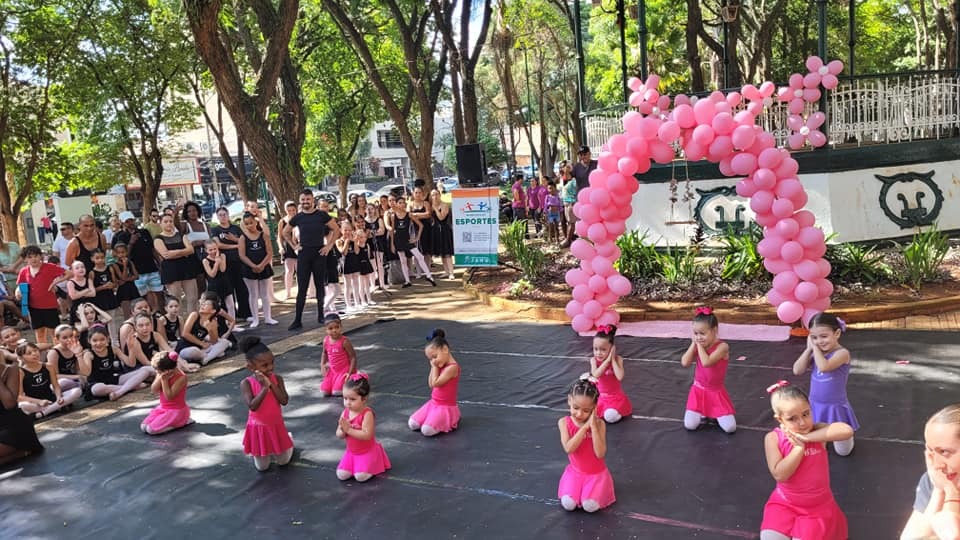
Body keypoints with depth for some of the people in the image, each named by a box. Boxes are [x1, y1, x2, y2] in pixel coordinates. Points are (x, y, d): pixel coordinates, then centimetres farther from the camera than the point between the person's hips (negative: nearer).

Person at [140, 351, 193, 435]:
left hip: (176, 410, -8)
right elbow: (153, 390, -7)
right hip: (163, 408, 8)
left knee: (151, 429, -19)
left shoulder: (181, 378, -23)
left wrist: (164, 380, -24)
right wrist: (160, 378, -20)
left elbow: (169, 396, -25)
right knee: (143, 427, -3)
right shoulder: (161, 374, -2)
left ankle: (182, 422, -2)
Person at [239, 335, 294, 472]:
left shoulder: (277, 379, -11)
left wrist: (271, 384, -26)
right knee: (262, 467, 12)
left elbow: (284, 401, -19)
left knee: (283, 461, 17)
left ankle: (289, 439, 45)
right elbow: (252, 406, -28)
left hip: (276, 426, 1)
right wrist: (264, 387, -31)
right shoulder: (246, 383, -19)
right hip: (258, 428, -1)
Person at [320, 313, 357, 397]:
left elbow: (353, 357, -17)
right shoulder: (326, 340, -3)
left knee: (337, 392, -18)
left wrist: (350, 373, -20)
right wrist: (322, 367, 5)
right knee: (324, 391, -4)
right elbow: (324, 353, 16)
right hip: (332, 370, 6)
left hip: (345, 370, -6)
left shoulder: (344, 341, -21)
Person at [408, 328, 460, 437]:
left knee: (427, 430, -22)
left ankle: (451, 420, 0)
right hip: (433, 404, 9)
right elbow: (431, 384, 9)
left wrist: (435, 367, -11)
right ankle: (438, 419, 15)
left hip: (445, 407, -9)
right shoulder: (441, 366, 8)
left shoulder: (452, 367, -22)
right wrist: (433, 367, 1)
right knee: (412, 424, 0)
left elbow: (435, 383, -21)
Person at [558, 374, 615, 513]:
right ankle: (578, 488, 11)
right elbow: (569, 448, -26)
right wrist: (585, 427, -27)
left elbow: (600, 453, -23)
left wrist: (593, 426, -28)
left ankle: (593, 490, 11)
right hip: (575, 472, 1)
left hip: (597, 473, -1)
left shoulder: (599, 424, -14)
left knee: (590, 506, -21)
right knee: (568, 504, -21)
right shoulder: (564, 422, -11)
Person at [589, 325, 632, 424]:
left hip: (615, 396, -3)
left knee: (611, 416, -28)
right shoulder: (594, 360, -9)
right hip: (599, 395, 3)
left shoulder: (617, 359, -13)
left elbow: (619, 377, -28)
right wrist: (607, 360, -28)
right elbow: (596, 375, -28)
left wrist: (612, 359, -23)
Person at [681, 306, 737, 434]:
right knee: (689, 425, -10)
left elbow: (706, 362, -32)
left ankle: (715, 414, 19)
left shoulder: (722, 346, -19)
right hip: (698, 390, 3)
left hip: (716, 392, -3)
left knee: (730, 428, -11)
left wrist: (699, 345, -22)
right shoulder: (697, 346, -3)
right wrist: (693, 344, -14)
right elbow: (685, 363, -15)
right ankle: (703, 412, 21)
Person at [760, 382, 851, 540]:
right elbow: (780, 475, -22)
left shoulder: (816, 431, -11)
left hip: (817, 506, 0)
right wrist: (799, 447, -24)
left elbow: (847, 431, -30)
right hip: (784, 503, 0)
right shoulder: (773, 438, -14)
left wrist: (807, 438, -28)